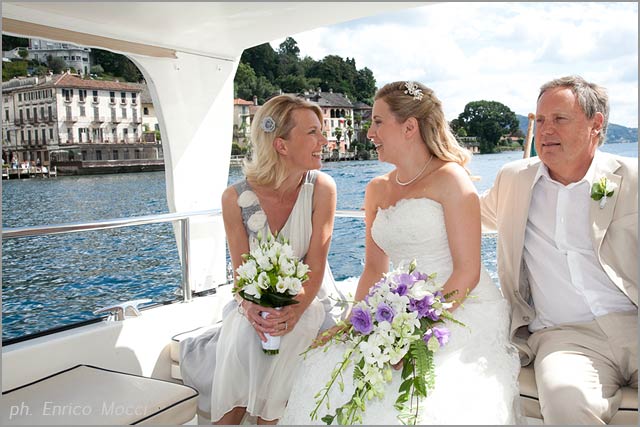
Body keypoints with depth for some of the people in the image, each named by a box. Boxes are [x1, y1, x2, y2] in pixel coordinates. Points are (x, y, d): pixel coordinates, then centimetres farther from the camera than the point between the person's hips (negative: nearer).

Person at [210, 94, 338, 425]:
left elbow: (315, 265, -13)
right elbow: (241, 269, -5)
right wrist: (249, 307, -25)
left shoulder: (321, 188, -12)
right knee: (239, 341, -25)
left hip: (304, 302, 0)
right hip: (256, 306, 1)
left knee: (284, 342, -27)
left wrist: (295, 310, -28)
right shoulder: (236, 197, -11)